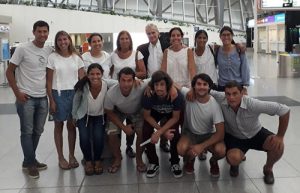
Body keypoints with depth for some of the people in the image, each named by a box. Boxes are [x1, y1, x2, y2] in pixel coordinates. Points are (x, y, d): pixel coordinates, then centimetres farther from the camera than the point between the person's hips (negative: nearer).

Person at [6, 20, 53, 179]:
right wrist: (17, 93, -11)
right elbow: (9, 72, -5)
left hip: (43, 98, 5)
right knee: (27, 131, 1)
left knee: (38, 131, 13)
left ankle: (29, 160, 28)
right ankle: (30, 163, 14)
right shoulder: (23, 49, -9)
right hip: (26, 98, -5)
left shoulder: (50, 51, 5)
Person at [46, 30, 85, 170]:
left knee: (72, 125, 8)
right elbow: (49, 81, -3)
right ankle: (61, 157, 16)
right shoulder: (52, 57, -2)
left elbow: (82, 78, 6)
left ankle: (72, 156, 20)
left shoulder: (76, 57, 5)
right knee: (59, 125, 7)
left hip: (74, 93, 2)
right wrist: (51, 100, -7)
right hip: (58, 94, -2)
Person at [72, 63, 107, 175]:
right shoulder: (82, 86, -22)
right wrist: (74, 116, 6)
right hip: (84, 116, 0)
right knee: (84, 138, -20)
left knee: (98, 137, -22)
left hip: (99, 116, 0)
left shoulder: (106, 85, -24)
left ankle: (97, 160, 8)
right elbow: (76, 101, -4)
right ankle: (88, 161, 8)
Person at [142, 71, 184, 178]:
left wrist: (159, 132, -30)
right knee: (146, 131, -20)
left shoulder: (176, 96, -37)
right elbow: (147, 116, -17)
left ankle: (175, 163, 3)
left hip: (171, 114, -1)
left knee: (175, 134, -24)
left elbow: (175, 118, -23)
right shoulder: (148, 95, -34)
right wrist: (162, 130, -24)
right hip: (154, 113, 1)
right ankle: (153, 163, 2)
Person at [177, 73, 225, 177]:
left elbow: (220, 133, -21)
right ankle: (190, 159, 7)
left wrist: (201, 146, -30)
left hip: (208, 135, 0)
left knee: (221, 150, -30)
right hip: (190, 133, 0)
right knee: (181, 149, -33)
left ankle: (213, 161, 10)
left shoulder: (214, 105, -20)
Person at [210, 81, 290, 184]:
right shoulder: (221, 99, -28)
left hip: (256, 134, 0)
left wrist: (280, 136, -25)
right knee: (234, 158, -31)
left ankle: (268, 169, 7)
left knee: (277, 146, -27)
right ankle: (234, 164, 11)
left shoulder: (253, 105, -34)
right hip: (234, 137, 0)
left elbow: (284, 110, -29)